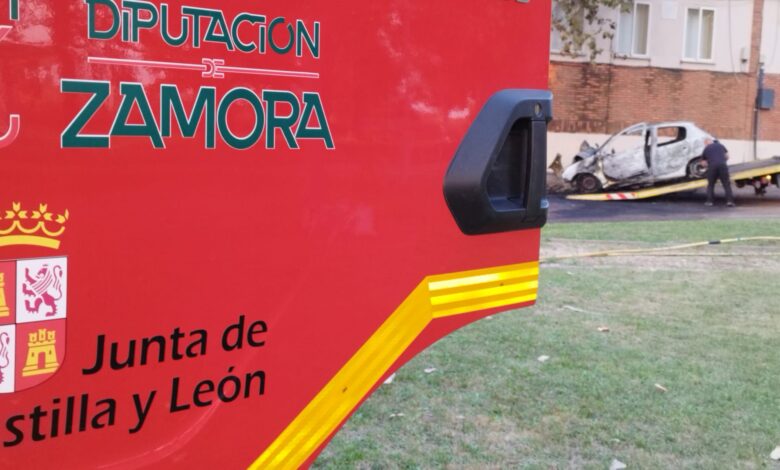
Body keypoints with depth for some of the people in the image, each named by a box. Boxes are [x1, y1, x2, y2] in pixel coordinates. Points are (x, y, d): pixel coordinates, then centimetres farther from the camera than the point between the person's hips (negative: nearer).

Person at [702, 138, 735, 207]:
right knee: (727, 184, 5)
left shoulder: (706, 149, 19)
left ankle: (709, 201, 7)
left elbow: (704, 161, 22)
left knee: (710, 185, 13)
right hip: (723, 165, 1)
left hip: (712, 166, 0)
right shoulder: (720, 145, 21)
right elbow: (727, 156, 20)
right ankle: (729, 201, -4)